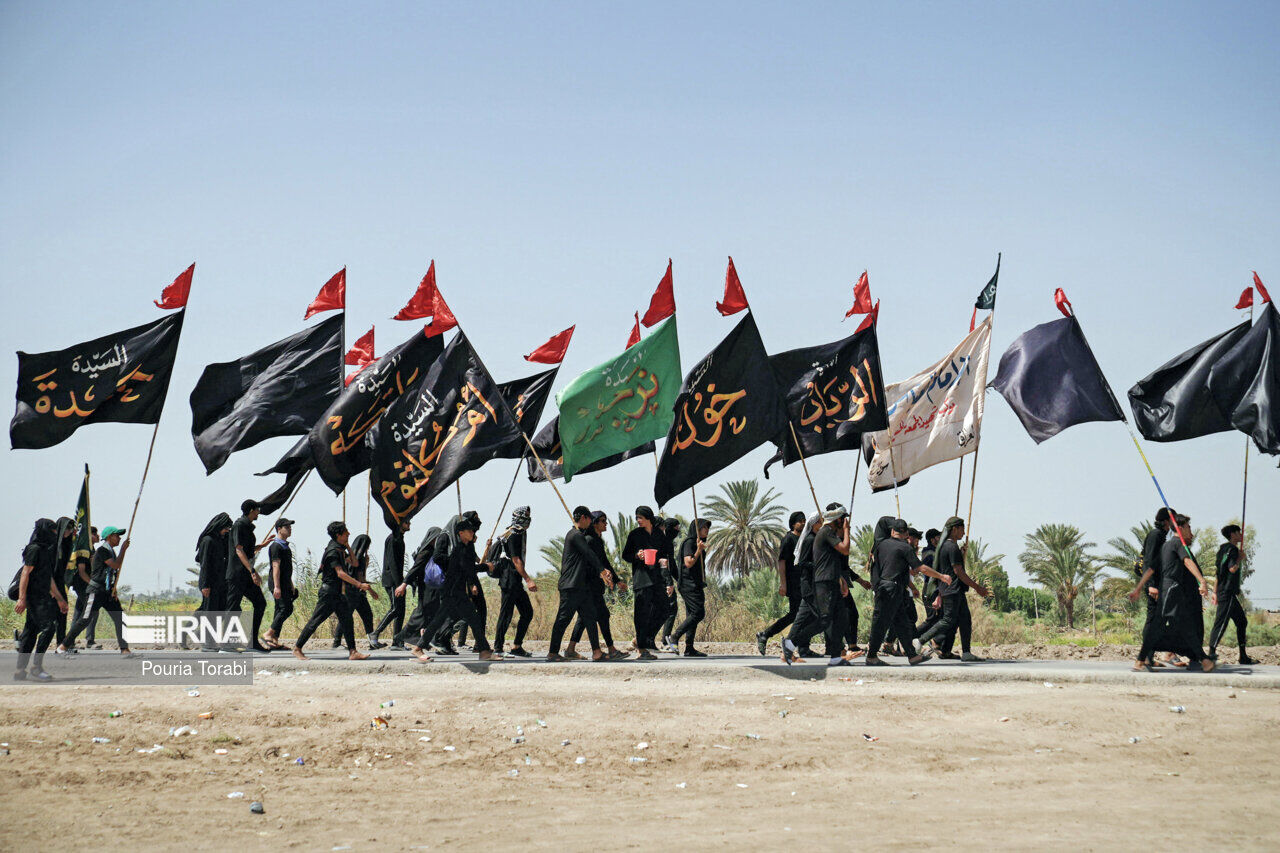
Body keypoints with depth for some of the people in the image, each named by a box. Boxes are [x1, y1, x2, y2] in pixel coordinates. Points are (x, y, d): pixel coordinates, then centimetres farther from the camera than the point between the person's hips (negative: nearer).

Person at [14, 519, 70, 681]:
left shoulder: (46, 550, 19)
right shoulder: (35, 549, -10)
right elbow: (25, 573, -15)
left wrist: (59, 599, 28)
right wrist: (22, 599, -21)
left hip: (42, 597, 9)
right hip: (35, 596, -9)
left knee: (31, 631, 7)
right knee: (47, 628, -16)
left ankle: (20, 670, 8)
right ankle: (36, 666, -13)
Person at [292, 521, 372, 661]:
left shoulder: (340, 549, 13)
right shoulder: (333, 550, -16)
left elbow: (354, 563, 22)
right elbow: (340, 573, -23)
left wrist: (348, 547, 9)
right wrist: (359, 584, -25)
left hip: (337, 594, 10)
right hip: (329, 591, -9)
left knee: (347, 620, 4)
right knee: (315, 621, -4)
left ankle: (352, 652, 2)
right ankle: (297, 648, 4)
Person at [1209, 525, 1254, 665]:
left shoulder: (1223, 549, 18)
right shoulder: (1232, 549, -11)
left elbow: (1218, 573, 20)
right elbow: (1232, 568, -26)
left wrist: (1215, 592, 21)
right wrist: (1240, 559, -9)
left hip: (1223, 591, 10)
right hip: (1228, 593, -10)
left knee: (1242, 621, 14)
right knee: (1221, 623, -12)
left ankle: (1243, 657, 15)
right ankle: (1211, 653, -16)